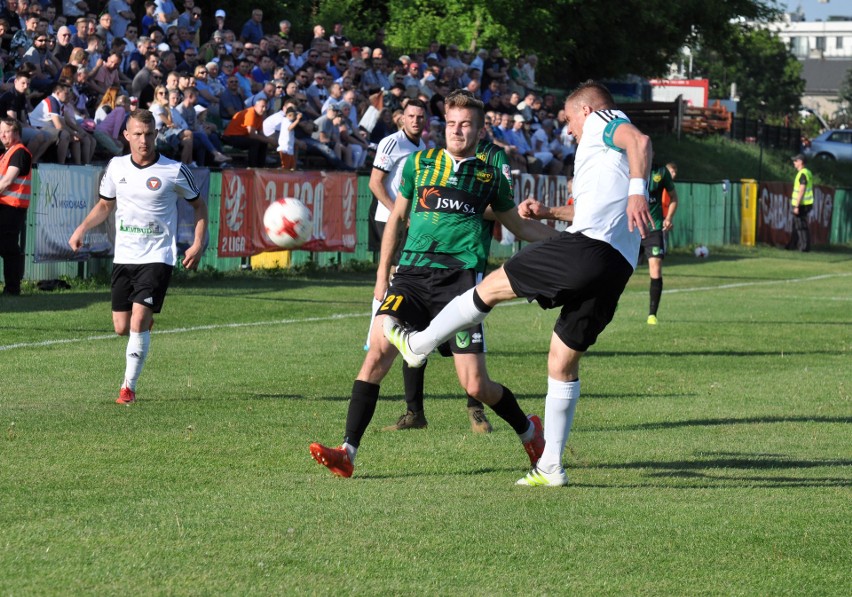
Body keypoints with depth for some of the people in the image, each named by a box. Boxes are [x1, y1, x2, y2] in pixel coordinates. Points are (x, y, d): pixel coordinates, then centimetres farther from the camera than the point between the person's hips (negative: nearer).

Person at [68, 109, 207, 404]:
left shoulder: (174, 171, -6)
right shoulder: (116, 167, 4)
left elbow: (198, 204, 7)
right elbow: (105, 204, 19)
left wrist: (198, 244, -4)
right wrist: (82, 228, 3)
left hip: (157, 258, -4)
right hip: (123, 256, 4)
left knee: (138, 321, -18)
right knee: (122, 328, 3)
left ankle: (129, 387, -9)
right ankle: (147, 323, 40)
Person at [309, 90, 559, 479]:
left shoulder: (490, 177, 11)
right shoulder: (419, 164, 12)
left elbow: (518, 225, 25)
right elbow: (397, 218, 21)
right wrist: (382, 275, 16)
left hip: (460, 278, -1)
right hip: (413, 271, 1)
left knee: (476, 387, -6)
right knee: (379, 347, -22)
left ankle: (528, 431, 26)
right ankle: (348, 452, -22)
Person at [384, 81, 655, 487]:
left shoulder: (601, 120, 9)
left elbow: (639, 140, -16)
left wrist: (636, 192, -31)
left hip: (588, 248, -9)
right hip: (617, 269, 9)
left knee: (493, 286, 7)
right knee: (563, 361, 14)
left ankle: (418, 344, 20)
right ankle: (551, 467, 15)